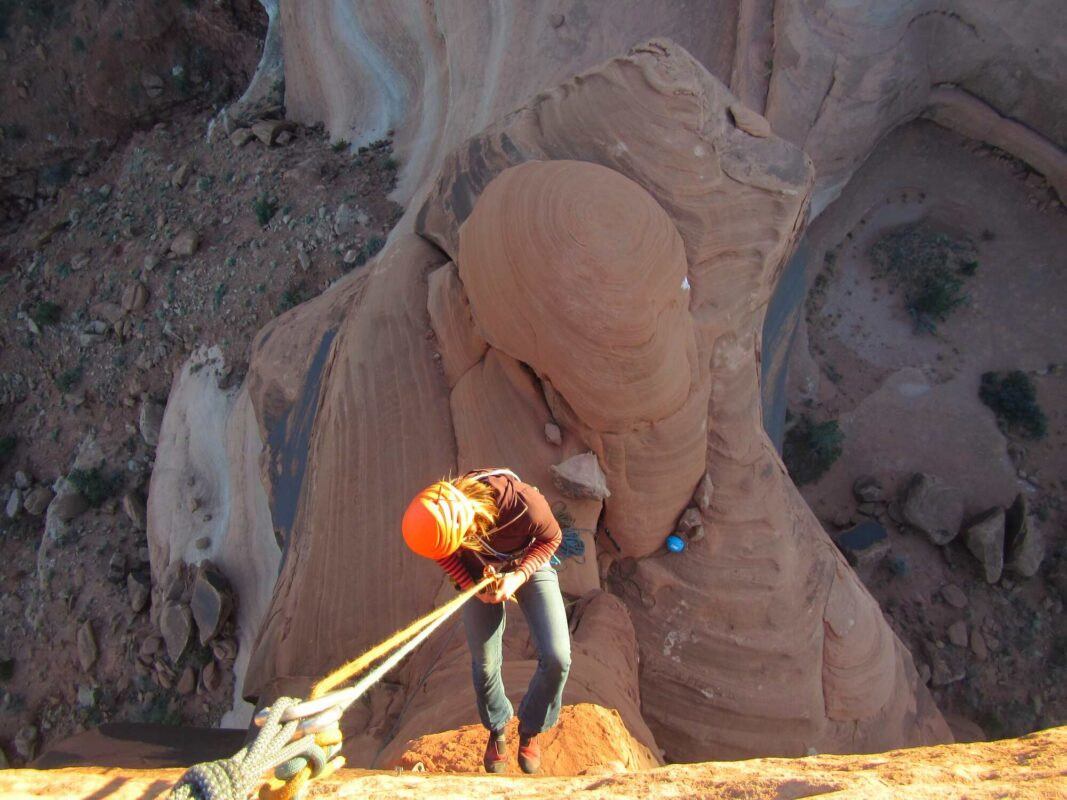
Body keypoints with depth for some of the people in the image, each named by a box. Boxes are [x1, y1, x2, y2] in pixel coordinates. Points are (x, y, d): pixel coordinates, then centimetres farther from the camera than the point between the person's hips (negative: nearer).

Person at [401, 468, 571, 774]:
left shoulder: (525, 503, -40)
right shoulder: (440, 518, -30)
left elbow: (551, 537, -17)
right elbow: (445, 556, -5)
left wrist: (519, 576, -27)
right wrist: (472, 587, -16)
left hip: (529, 567, -1)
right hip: (482, 576, 2)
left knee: (556, 658, -13)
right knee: (485, 666, 3)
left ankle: (530, 730, 17)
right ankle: (497, 731, 37)